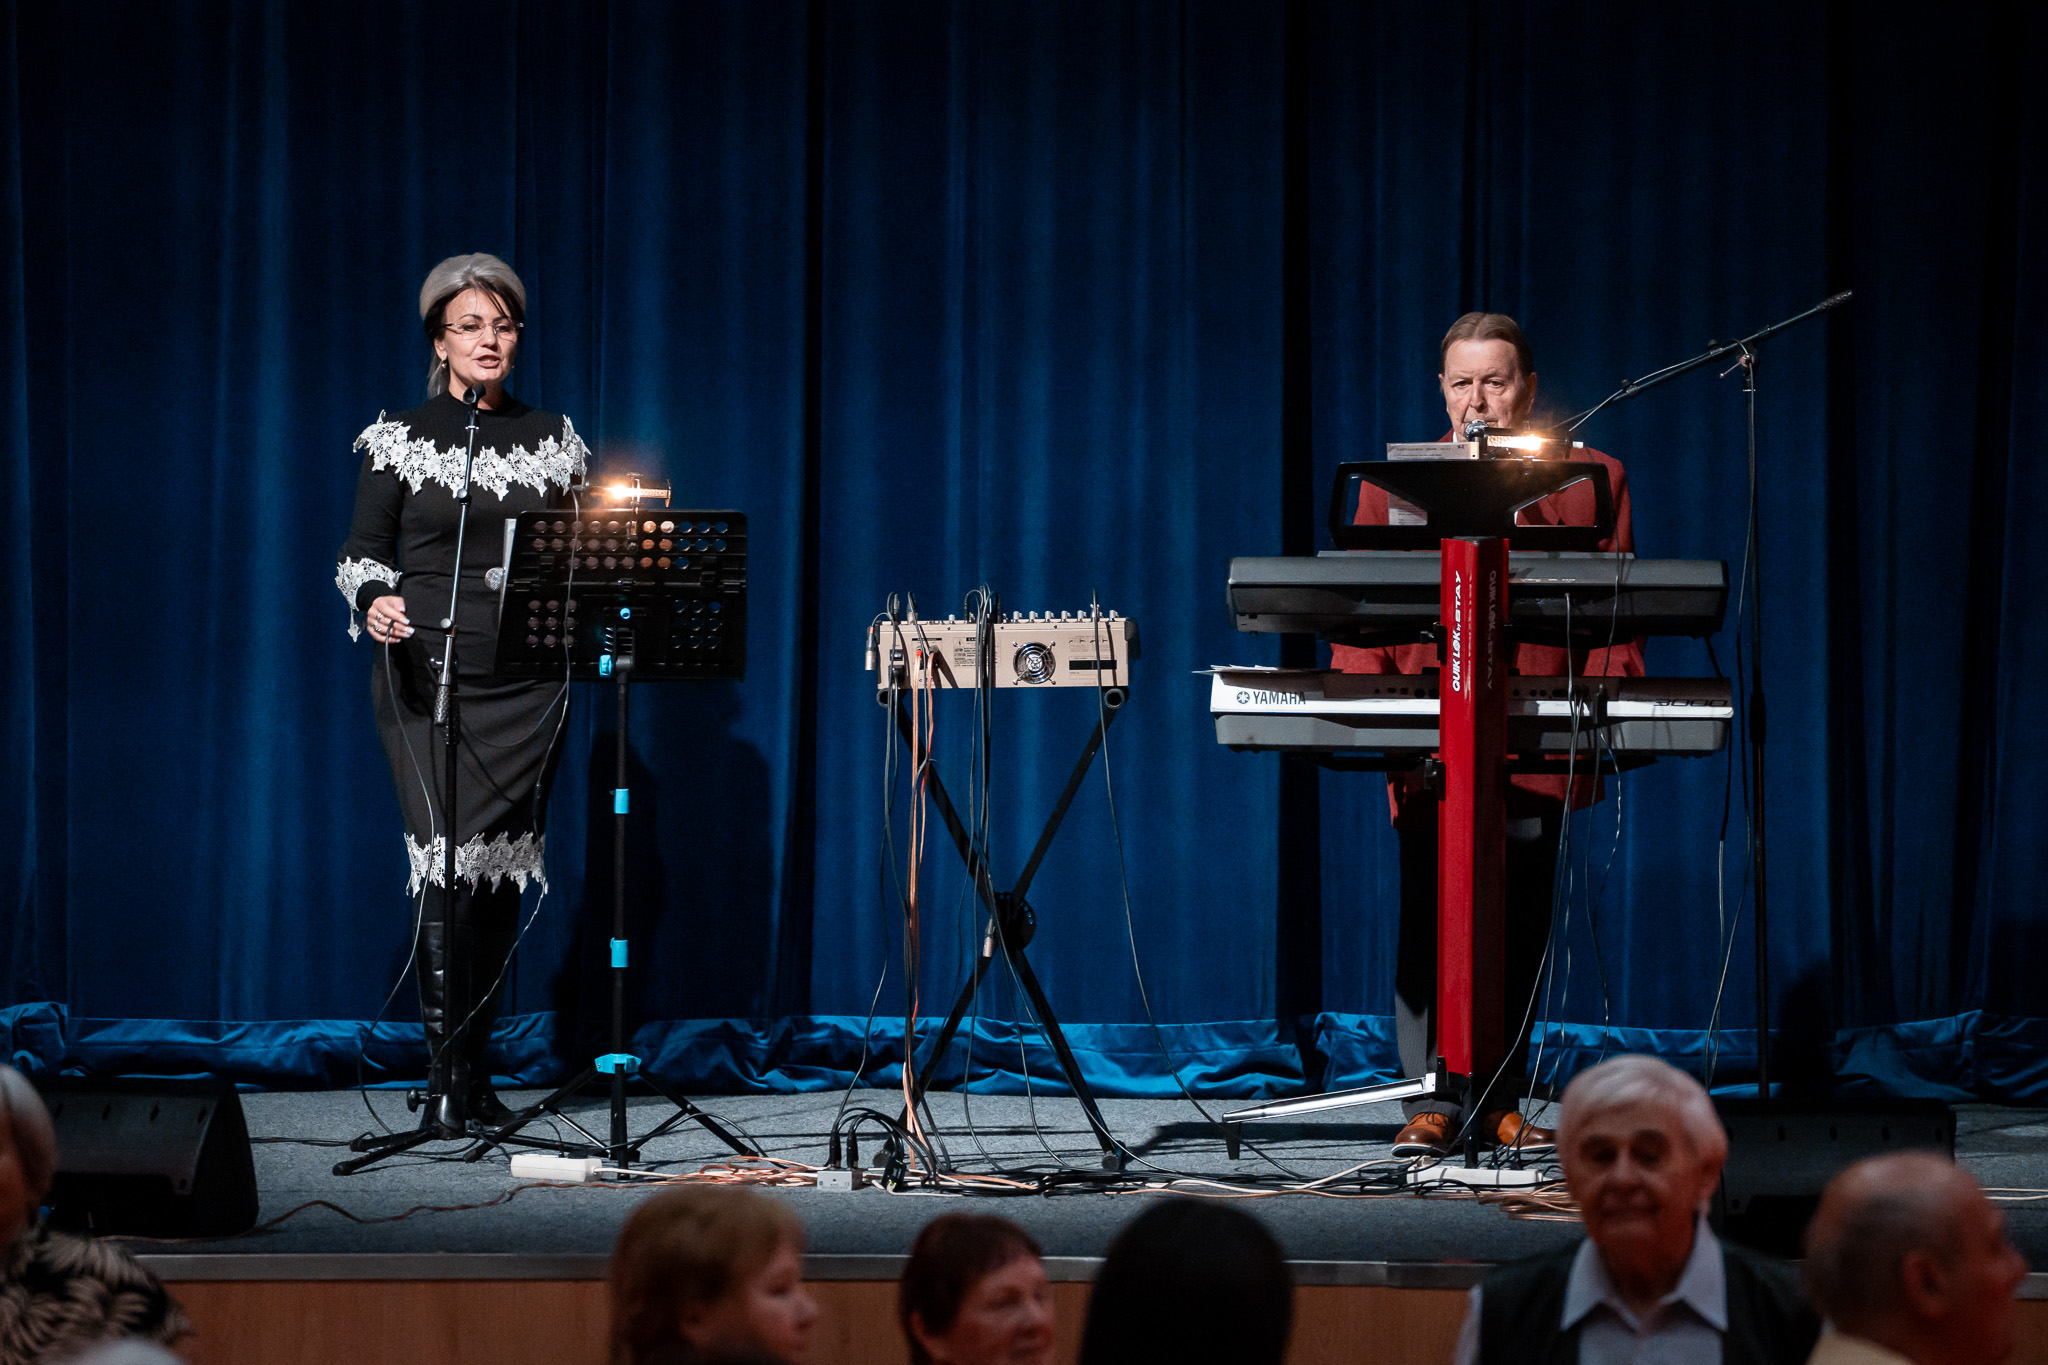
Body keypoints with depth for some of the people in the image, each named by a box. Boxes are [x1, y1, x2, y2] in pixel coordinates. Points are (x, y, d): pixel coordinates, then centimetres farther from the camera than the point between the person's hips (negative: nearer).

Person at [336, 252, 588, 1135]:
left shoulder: (554, 441, 10)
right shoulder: (400, 439, 3)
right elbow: (362, 553, 3)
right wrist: (375, 603, -18)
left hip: (526, 685, 3)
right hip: (429, 674, -3)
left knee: (504, 868, 3)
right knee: (448, 859, -14)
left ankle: (477, 1073, 12)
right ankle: (446, 1082, -13)